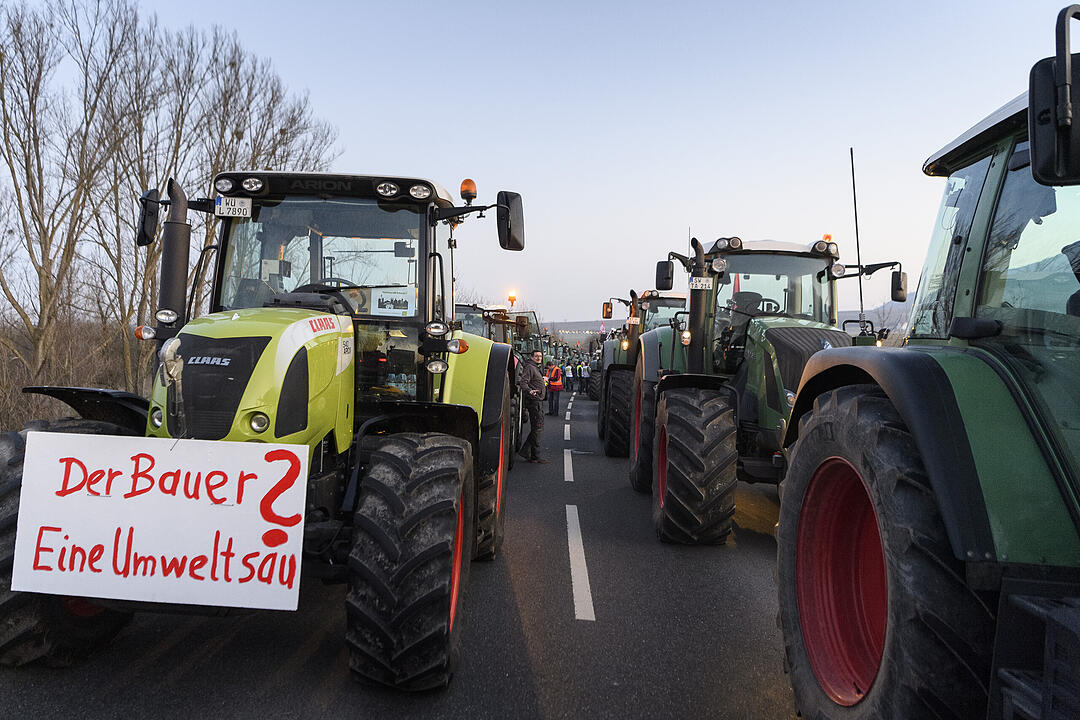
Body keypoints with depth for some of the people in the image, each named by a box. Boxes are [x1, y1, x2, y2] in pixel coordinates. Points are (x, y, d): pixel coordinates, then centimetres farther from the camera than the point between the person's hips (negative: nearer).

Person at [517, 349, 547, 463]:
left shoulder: (536, 368, 20)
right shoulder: (529, 368, -11)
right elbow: (523, 382, -24)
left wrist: (543, 381, 52)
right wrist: (529, 391, -42)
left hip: (537, 400, 10)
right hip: (533, 400, -10)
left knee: (536, 428, 12)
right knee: (536, 428, -9)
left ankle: (525, 451, 15)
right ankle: (535, 456, -7)